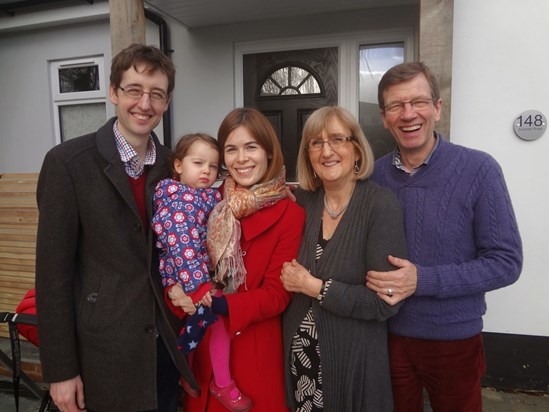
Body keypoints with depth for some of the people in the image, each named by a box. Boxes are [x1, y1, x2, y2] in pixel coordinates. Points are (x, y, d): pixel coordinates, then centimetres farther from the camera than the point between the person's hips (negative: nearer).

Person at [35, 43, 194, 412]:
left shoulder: (172, 165, 1)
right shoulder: (68, 162, -12)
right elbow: (53, 272, -12)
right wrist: (61, 370, -9)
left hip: (166, 345, 4)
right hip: (103, 353, -4)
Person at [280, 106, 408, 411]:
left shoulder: (382, 205, -17)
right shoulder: (303, 200, -3)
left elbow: (385, 302, -20)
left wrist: (314, 286, -18)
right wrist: (290, 277, -8)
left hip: (354, 359, -4)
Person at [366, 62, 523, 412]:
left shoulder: (479, 170, -14)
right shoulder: (375, 174, -5)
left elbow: (506, 262, -14)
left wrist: (423, 280, -24)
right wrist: (373, 279, -14)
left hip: (454, 338, -2)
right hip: (388, 333, 2)